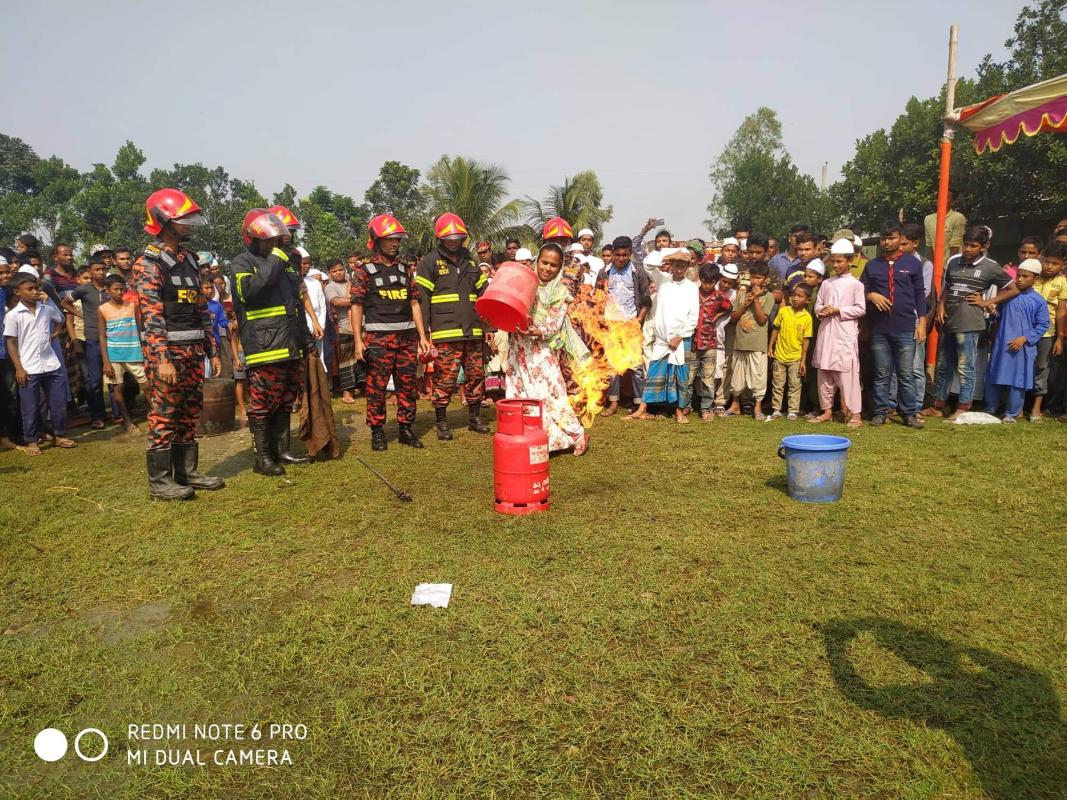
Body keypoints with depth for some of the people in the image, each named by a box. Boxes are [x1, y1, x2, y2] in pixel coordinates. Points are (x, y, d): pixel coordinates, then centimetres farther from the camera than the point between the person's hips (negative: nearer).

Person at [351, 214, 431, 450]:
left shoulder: (404, 270, 14)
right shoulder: (365, 272, 1)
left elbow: (414, 304, 14)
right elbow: (356, 307, -2)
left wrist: (422, 336, 9)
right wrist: (358, 340, -11)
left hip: (407, 338, 4)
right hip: (378, 339, -4)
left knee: (407, 385, 7)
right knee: (377, 387, -1)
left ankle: (406, 429, 17)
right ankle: (377, 431, 9)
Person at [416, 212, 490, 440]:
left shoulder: (470, 262, 17)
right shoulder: (430, 262, 0)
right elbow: (421, 299, -5)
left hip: (472, 332, 6)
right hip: (445, 333, -5)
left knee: (476, 375, 10)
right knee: (445, 379, -4)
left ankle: (475, 417, 24)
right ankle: (441, 424, 8)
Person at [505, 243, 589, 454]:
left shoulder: (560, 292, -1)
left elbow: (555, 325, -9)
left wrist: (535, 331, -26)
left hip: (543, 351, -4)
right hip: (519, 350, 4)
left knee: (549, 393, -6)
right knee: (519, 393, 5)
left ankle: (577, 435, 7)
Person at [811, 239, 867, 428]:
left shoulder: (855, 284, -2)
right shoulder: (826, 283, 13)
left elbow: (860, 309, -7)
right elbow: (817, 305, 13)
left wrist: (838, 310, -13)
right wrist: (821, 310, -9)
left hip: (845, 334, -6)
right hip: (826, 332, 6)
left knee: (848, 374, -7)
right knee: (824, 374, 9)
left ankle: (855, 413, -3)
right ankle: (827, 410, 19)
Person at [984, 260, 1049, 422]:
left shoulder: (1038, 301, -2)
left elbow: (1043, 325, -3)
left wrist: (1024, 338, -12)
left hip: (1023, 348, -2)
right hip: (1001, 345, 2)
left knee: (1018, 381, 3)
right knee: (994, 378, 9)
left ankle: (1011, 413, 15)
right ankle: (990, 409, 24)